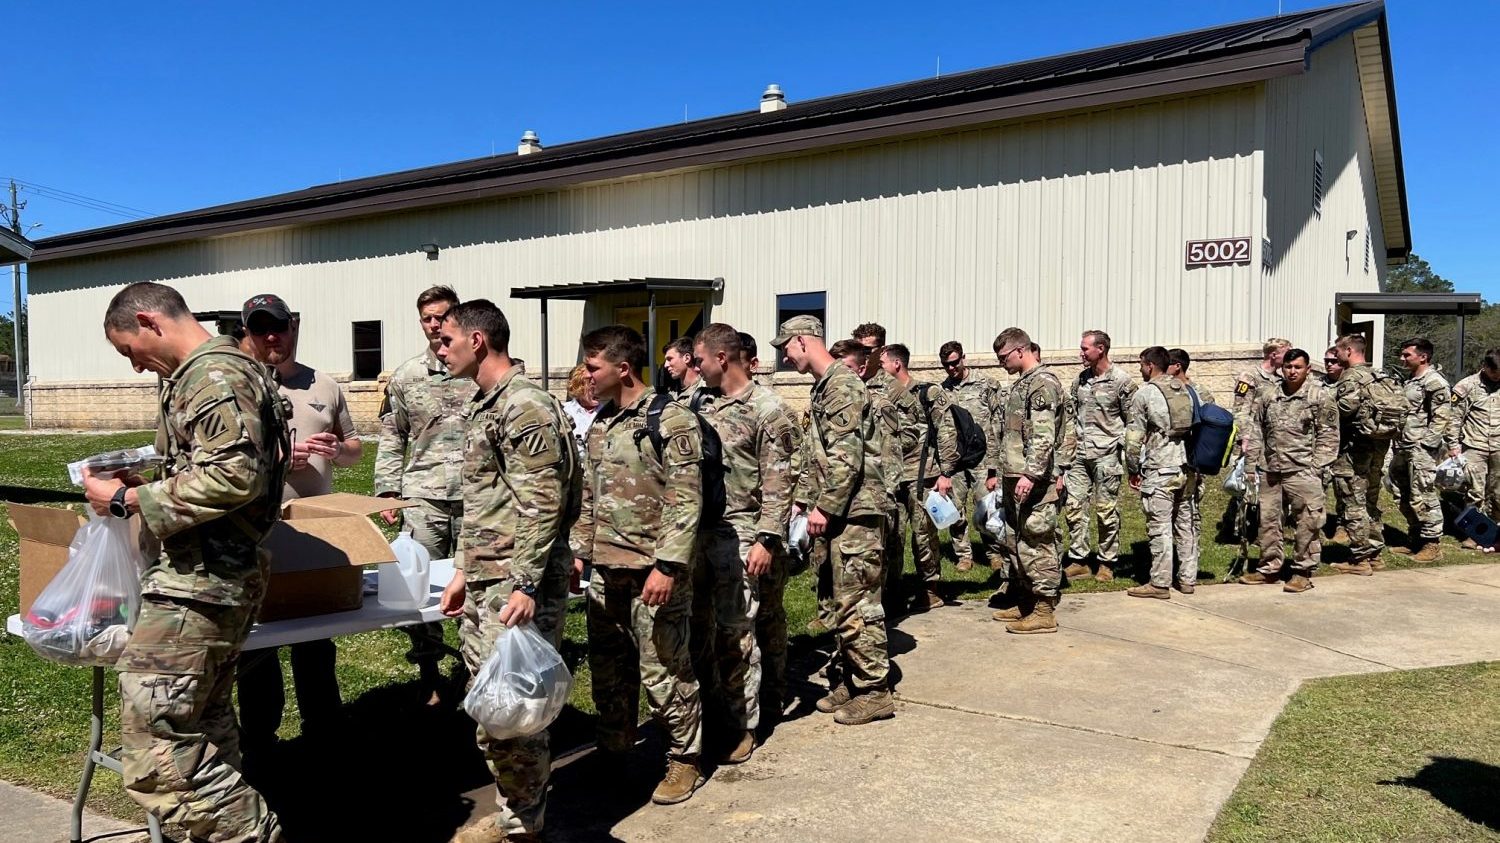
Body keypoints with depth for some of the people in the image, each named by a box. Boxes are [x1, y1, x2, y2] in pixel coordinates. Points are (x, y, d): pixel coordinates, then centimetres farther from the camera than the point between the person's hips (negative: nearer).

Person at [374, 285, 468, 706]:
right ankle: (429, 674, 16)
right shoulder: (405, 376, 8)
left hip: (475, 495, -1)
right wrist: (386, 491, 4)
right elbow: (391, 438, 12)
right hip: (423, 495, 1)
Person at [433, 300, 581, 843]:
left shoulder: (526, 407, -14)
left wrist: (525, 585, -23)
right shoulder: (481, 407, 16)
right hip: (483, 586, 10)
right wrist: (464, 571, 22)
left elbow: (542, 506, -20)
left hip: (518, 588, -10)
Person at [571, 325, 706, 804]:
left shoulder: (671, 420, -11)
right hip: (605, 570, 8)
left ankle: (685, 759, 16)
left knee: (662, 672, 0)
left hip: (652, 569, -8)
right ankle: (613, 751, 31)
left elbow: (685, 501, -16)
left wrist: (667, 566, -20)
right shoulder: (600, 424, 14)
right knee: (607, 667, 15)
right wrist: (579, 551, 17)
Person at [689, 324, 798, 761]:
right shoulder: (700, 401, 11)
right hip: (695, 528, 6)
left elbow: (778, 482, -10)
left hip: (737, 532, -6)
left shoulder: (767, 408, -7)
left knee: (734, 632, -1)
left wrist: (767, 540, -15)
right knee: (693, 623, 12)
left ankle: (743, 724, 12)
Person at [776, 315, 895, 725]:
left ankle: (874, 691, 4)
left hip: (854, 513, -10)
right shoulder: (821, 389, 17)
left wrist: (824, 509, -18)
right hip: (835, 514, 10)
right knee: (844, 601, 15)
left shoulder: (843, 385, -14)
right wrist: (803, 502, 15)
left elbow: (846, 459, -21)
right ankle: (848, 680, 24)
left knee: (857, 605, -5)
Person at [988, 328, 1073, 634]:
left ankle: (1045, 611, 1)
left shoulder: (1043, 382, -12)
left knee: (1037, 542, -5)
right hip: (1015, 479, 10)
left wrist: (1031, 474, -27)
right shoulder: (1020, 384, 18)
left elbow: (1044, 436, -21)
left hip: (1035, 481, -10)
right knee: (1018, 541, 15)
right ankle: (1027, 601, 25)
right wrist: (998, 472, 22)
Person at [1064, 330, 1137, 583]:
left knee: (1106, 510, 2)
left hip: (1106, 454, -6)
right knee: (1073, 506, 5)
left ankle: (1107, 563, 13)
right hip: (1080, 454, 6)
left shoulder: (1121, 380, -7)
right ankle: (1078, 561, 14)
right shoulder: (1080, 379, 10)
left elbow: (1132, 420, -4)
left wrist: (1121, 446, -9)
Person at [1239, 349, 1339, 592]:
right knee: (1268, 520, 11)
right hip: (1270, 470, 5)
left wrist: (1316, 467, -9)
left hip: (1302, 471, -4)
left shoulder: (1320, 396, -2)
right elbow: (1254, 431, 12)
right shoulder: (1268, 396, 10)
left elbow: (1328, 435, -3)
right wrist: (1250, 465, 8)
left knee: (1307, 522, -1)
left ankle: (1303, 572, 10)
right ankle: (1270, 568, 24)